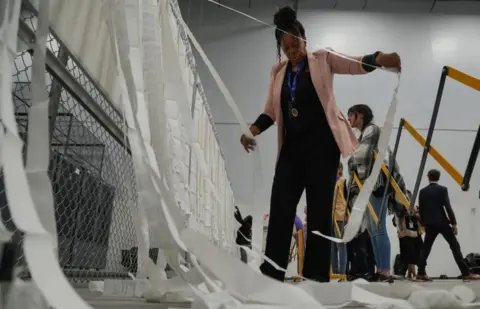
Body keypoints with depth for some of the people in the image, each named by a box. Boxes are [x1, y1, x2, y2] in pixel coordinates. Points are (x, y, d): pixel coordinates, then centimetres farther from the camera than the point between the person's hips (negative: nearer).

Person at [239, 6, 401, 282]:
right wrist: (252, 131, -3)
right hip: (291, 148, 4)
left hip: (321, 146, -4)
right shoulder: (278, 72, 14)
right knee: (280, 209, 0)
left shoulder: (323, 60, 2)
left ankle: (316, 276, 7)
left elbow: (356, 64, -13)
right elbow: (271, 111, 15)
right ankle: (271, 273, 8)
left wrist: (380, 58, -35)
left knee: (319, 212, -1)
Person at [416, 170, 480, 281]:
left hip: (430, 224, 3)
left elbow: (420, 210, 7)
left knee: (426, 248, 8)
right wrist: (454, 223, -8)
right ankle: (466, 273, -3)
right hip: (442, 222, -3)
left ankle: (421, 273, 2)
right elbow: (448, 207, -11)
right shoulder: (442, 189, -5)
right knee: (455, 246, 1)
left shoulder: (422, 191, 5)